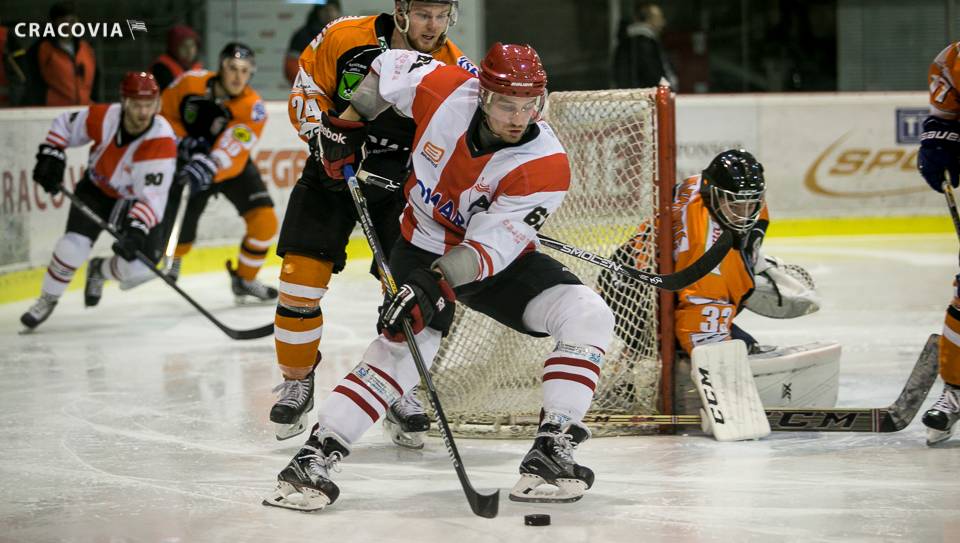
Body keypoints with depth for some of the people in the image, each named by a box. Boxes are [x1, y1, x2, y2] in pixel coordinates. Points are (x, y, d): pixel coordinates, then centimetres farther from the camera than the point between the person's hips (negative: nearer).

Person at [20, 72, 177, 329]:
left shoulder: (162, 142, -34)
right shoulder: (104, 117, -24)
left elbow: (153, 198, -37)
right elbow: (64, 125, -3)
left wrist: (136, 230, -49)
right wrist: (50, 155, -14)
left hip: (138, 200, -1)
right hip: (98, 188, 1)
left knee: (138, 267, -14)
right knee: (74, 245, -19)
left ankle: (99, 271, 22)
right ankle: (47, 300, 6)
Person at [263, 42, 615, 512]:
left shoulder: (545, 166, -26)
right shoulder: (445, 92, -22)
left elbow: (489, 247, -30)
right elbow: (390, 66, 1)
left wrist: (434, 285, -43)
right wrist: (347, 125, 2)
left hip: (499, 260, 1)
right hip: (425, 241, -1)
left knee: (587, 317, -20)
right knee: (410, 341, -25)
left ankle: (550, 451, -18)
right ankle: (314, 456, -27)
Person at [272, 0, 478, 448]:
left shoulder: (455, 70, -15)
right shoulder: (346, 39, -16)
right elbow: (307, 86, -2)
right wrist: (320, 133, -18)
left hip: (402, 182, 0)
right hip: (332, 170, 0)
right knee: (301, 276, -5)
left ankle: (400, 392, 10)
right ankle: (296, 381, 14)